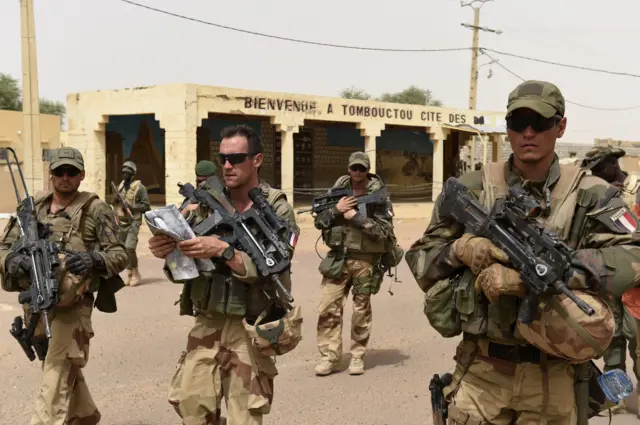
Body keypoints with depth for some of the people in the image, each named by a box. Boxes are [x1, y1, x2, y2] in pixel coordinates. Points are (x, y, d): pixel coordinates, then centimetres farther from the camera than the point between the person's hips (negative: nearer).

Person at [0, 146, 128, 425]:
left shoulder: (96, 211, -6)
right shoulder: (32, 208, 7)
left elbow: (119, 255, -8)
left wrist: (93, 260, -28)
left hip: (71, 308, -5)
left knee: (55, 384, -10)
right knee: (66, 370, 23)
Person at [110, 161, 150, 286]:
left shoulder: (139, 187, -6)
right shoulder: (120, 186, 13)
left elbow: (146, 206, -9)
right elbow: (113, 203, 17)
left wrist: (132, 206, -20)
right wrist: (116, 197, -4)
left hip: (133, 222, -6)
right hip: (121, 222, 6)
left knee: (129, 248, -17)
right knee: (123, 249, 7)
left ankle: (135, 273, -2)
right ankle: (130, 274, 19)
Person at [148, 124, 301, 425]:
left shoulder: (277, 210, -7)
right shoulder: (206, 201, 4)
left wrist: (223, 250, -30)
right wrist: (167, 252, -17)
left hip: (250, 328, -3)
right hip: (207, 323, 4)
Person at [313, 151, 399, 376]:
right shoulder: (338, 190, 7)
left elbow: (384, 230, -13)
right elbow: (319, 221, 7)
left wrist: (355, 216, -18)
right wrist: (336, 209, -10)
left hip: (365, 260, -3)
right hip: (338, 258, 3)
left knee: (361, 310, 6)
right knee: (328, 308, -1)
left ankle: (358, 356, 18)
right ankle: (329, 356, 8)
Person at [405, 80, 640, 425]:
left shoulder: (591, 195, -4)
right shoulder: (471, 189, -1)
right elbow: (420, 259, 5)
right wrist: (459, 250, -17)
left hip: (553, 378, 0)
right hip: (482, 371, 1)